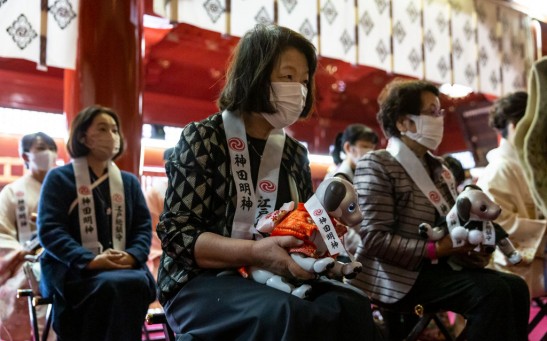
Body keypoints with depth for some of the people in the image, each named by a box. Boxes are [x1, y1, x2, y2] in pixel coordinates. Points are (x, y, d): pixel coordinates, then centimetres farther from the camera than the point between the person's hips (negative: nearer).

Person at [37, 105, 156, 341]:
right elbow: (49, 229, -5)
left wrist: (132, 256, -13)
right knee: (112, 285, -37)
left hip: (124, 266, 3)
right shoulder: (59, 178, 8)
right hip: (71, 268, -3)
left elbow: (143, 227, 11)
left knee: (137, 282, -34)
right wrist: (90, 260, -20)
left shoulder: (129, 182, 21)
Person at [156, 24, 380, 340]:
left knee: (351, 305, -26)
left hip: (278, 278, 5)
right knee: (284, 315, -37)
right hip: (203, 279, -5)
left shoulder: (295, 152, 13)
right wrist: (254, 252, -26)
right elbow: (177, 234, -11)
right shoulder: (203, 139, -4)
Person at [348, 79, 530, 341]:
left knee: (515, 287, -12)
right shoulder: (376, 165, -8)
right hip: (398, 275, -7)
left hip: (436, 267, 8)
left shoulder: (437, 167, 17)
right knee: (493, 292, -23)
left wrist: (473, 248, -6)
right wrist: (436, 249, -19)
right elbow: (374, 238, -17)